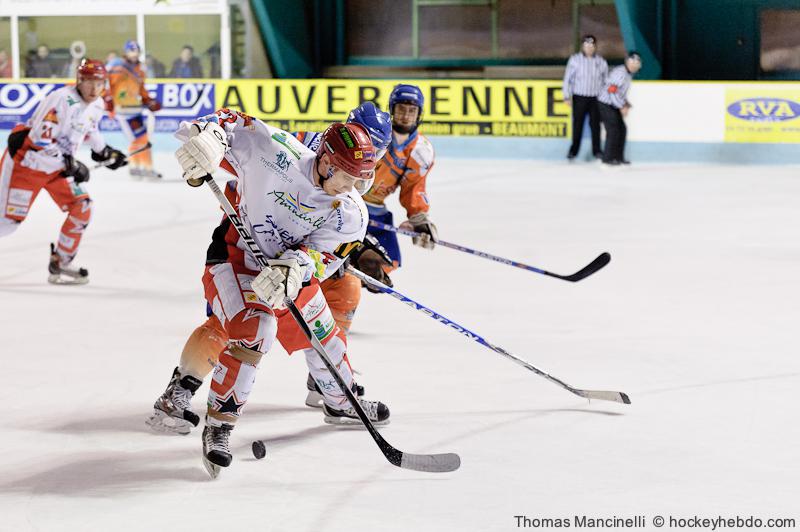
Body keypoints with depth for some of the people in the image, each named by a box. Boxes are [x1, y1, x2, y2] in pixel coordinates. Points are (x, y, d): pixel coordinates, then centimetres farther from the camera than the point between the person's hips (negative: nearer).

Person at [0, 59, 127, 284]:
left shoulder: (96, 105, 1)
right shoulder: (61, 99, -26)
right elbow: (40, 139, -28)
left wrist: (105, 152, 22)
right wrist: (70, 164, -24)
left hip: (58, 165, 8)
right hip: (27, 160, -8)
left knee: (81, 209, -4)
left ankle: (59, 265, 7)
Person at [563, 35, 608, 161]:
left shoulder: (601, 62, 3)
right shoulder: (574, 59, -2)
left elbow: (606, 80, 11)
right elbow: (567, 78, -1)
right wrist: (567, 96, -6)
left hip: (596, 98, 1)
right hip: (579, 97, -1)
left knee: (595, 124, 3)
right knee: (577, 124, 3)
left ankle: (596, 150, 13)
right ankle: (574, 149, 14)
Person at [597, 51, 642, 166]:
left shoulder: (629, 74, 10)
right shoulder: (620, 72, -22)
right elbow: (612, 91, -27)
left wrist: (626, 104, 6)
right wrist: (622, 107, -21)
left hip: (614, 106, 10)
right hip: (606, 104, -10)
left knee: (622, 129, 9)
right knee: (613, 130, -11)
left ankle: (618, 157, 17)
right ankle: (608, 158, -4)